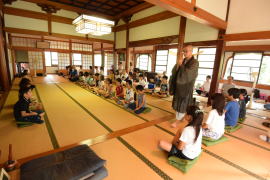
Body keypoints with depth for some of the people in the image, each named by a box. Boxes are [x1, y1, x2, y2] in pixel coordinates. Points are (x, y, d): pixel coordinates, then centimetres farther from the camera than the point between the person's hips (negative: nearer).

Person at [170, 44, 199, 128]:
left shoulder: (194, 62, -12)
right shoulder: (182, 61, 7)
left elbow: (188, 74, -24)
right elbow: (174, 72, 6)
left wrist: (181, 65, -20)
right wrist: (177, 64, -10)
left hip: (186, 87, -6)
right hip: (179, 85, 7)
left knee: (182, 104, 2)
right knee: (177, 103, 15)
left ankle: (177, 121, 13)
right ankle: (178, 117, 33)